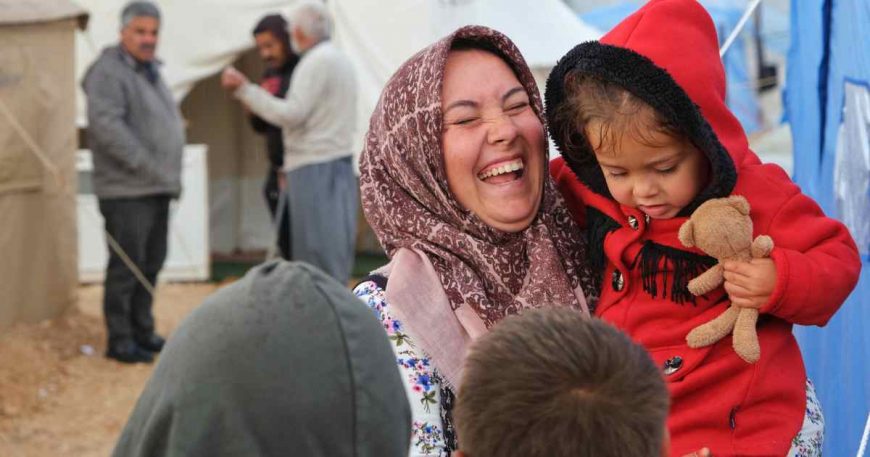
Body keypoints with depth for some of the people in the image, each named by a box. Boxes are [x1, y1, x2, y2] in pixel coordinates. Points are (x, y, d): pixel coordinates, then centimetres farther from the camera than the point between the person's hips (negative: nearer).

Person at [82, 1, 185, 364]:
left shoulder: (151, 71, 18)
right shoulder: (108, 72, -11)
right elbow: (108, 127, -22)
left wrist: (170, 176, 12)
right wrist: (148, 167, -22)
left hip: (157, 190, 9)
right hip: (127, 190, -9)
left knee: (151, 265, 13)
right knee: (126, 266, -5)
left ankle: (143, 332, 22)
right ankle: (120, 340, 2)